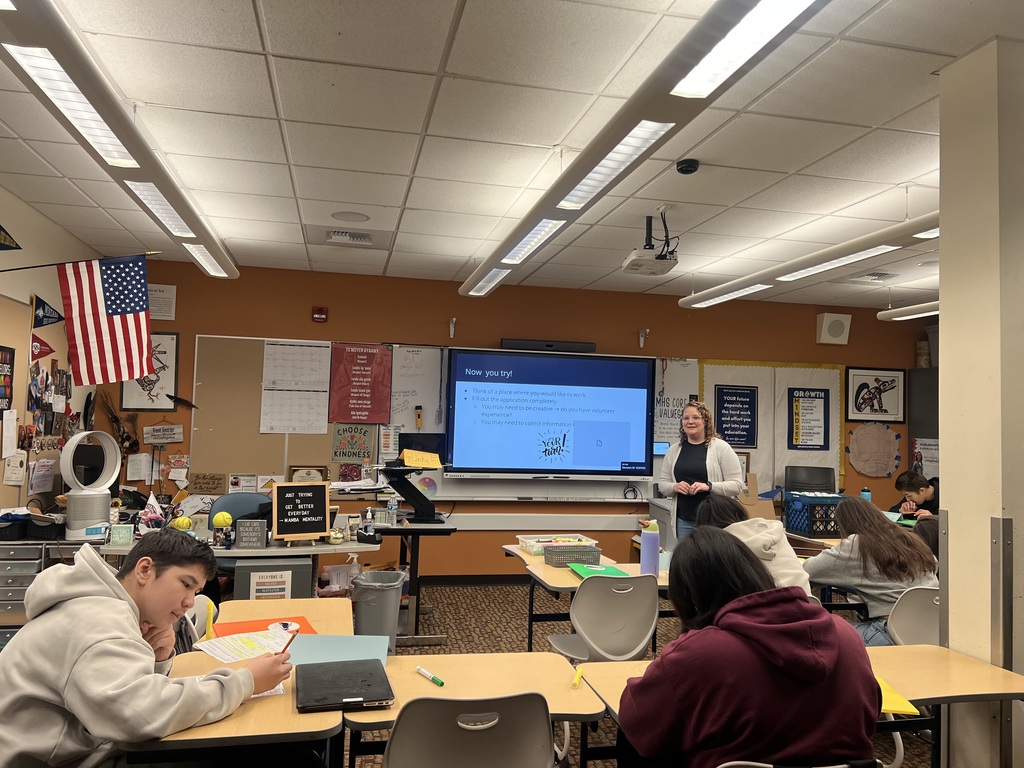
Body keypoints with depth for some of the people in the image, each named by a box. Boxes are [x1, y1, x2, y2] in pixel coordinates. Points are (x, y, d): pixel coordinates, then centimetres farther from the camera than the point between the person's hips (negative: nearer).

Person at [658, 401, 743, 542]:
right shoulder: (674, 450, 9)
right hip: (683, 521, 4)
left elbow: (737, 485, -7)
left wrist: (709, 486, -21)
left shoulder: (721, 447, -4)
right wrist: (674, 487, -10)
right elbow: (662, 484, 12)